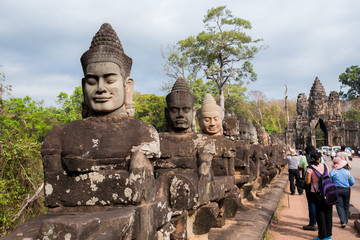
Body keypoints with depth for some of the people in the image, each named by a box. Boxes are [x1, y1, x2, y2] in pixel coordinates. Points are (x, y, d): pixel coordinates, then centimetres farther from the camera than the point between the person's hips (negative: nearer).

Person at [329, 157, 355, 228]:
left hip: (337, 190, -2)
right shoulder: (347, 171, -2)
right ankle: (345, 221, 27)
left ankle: (343, 221, -11)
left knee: (339, 205, 2)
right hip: (346, 190, 2)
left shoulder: (332, 172, -7)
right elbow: (352, 182, 0)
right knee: (346, 206, 15)